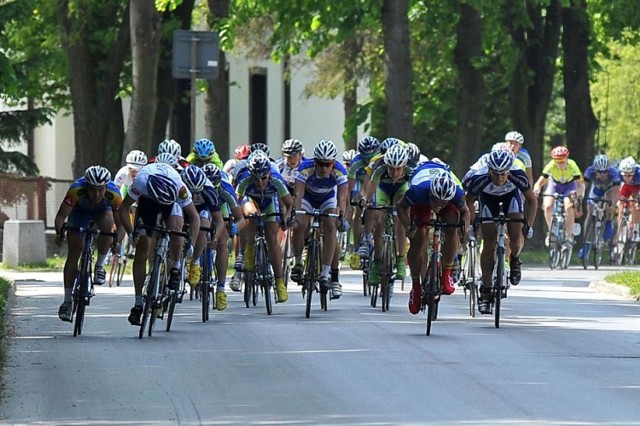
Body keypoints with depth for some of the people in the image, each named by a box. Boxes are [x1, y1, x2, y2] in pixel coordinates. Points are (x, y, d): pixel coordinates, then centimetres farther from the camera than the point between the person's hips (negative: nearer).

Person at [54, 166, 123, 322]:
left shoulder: (113, 194, -37)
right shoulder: (76, 190, -39)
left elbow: (120, 222, -32)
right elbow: (60, 216, -36)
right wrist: (59, 233, -52)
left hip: (103, 211, 0)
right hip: (80, 211, 0)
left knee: (107, 224, -34)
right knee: (73, 255, -8)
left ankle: (100, 266, -13)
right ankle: (67, 301, -1)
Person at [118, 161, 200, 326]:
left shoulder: (179, 186, -38)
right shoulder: (140, 182, -39)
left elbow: (194, 216, -29)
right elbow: (123, 209, -26)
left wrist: (191, 244, -38)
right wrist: (131, 234, -36)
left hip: (173, 202, 0)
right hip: (147, 201, 0)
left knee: (175, 228, -33)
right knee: (141, 251, -8)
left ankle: (175, 268, -7)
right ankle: (138, 303, -2)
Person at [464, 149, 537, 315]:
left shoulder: (518, 176, -36)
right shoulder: (480, 179, -38)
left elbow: (532, 200, -19)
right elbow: (468, 202, -18)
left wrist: (529, 225, -24)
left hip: (511, 195, 0)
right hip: (488, 197, 0)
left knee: (516, 235, -20)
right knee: (489, 243, -9)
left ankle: (514, 261, 15)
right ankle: (485, 292, -3)